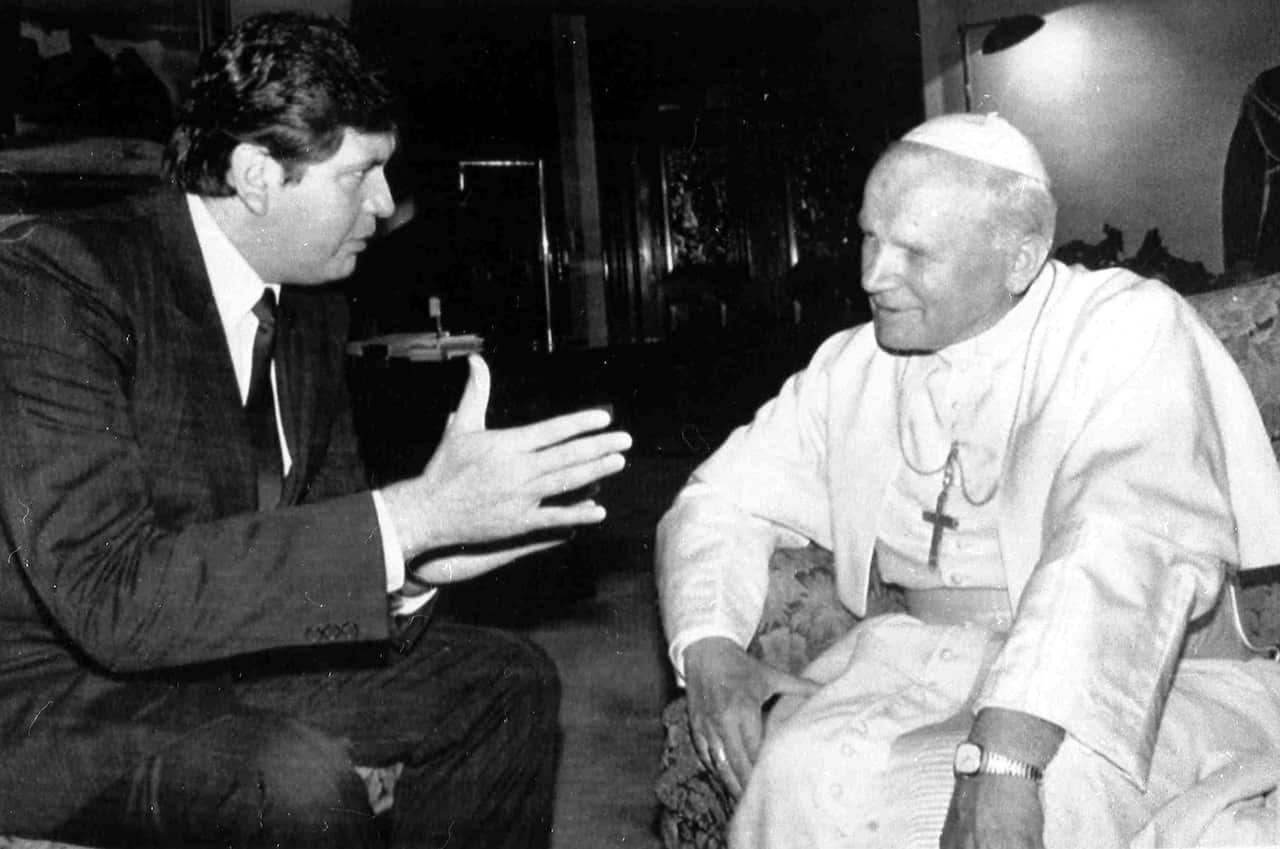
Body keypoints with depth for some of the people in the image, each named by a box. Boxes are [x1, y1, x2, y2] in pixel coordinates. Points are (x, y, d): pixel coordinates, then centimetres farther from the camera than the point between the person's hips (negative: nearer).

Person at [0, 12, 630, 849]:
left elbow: (319, 540, 7)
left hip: (223, 648, 7)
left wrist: (418, 558, -17)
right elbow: (109, 593, -31)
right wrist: (412, 515, -34)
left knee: (510, 681, 2)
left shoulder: (314, 307, 1)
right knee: (302, 780, -33)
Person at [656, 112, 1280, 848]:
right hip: (919, 665, 3)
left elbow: (1133, 537, -24)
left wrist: (1003, 756, -36)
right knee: (805, 779, -26)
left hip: (1140, 690, -3)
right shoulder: (853, 367, 9)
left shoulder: (1128, 328, -7)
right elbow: (722, 501, 11)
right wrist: (711, 650, -9)